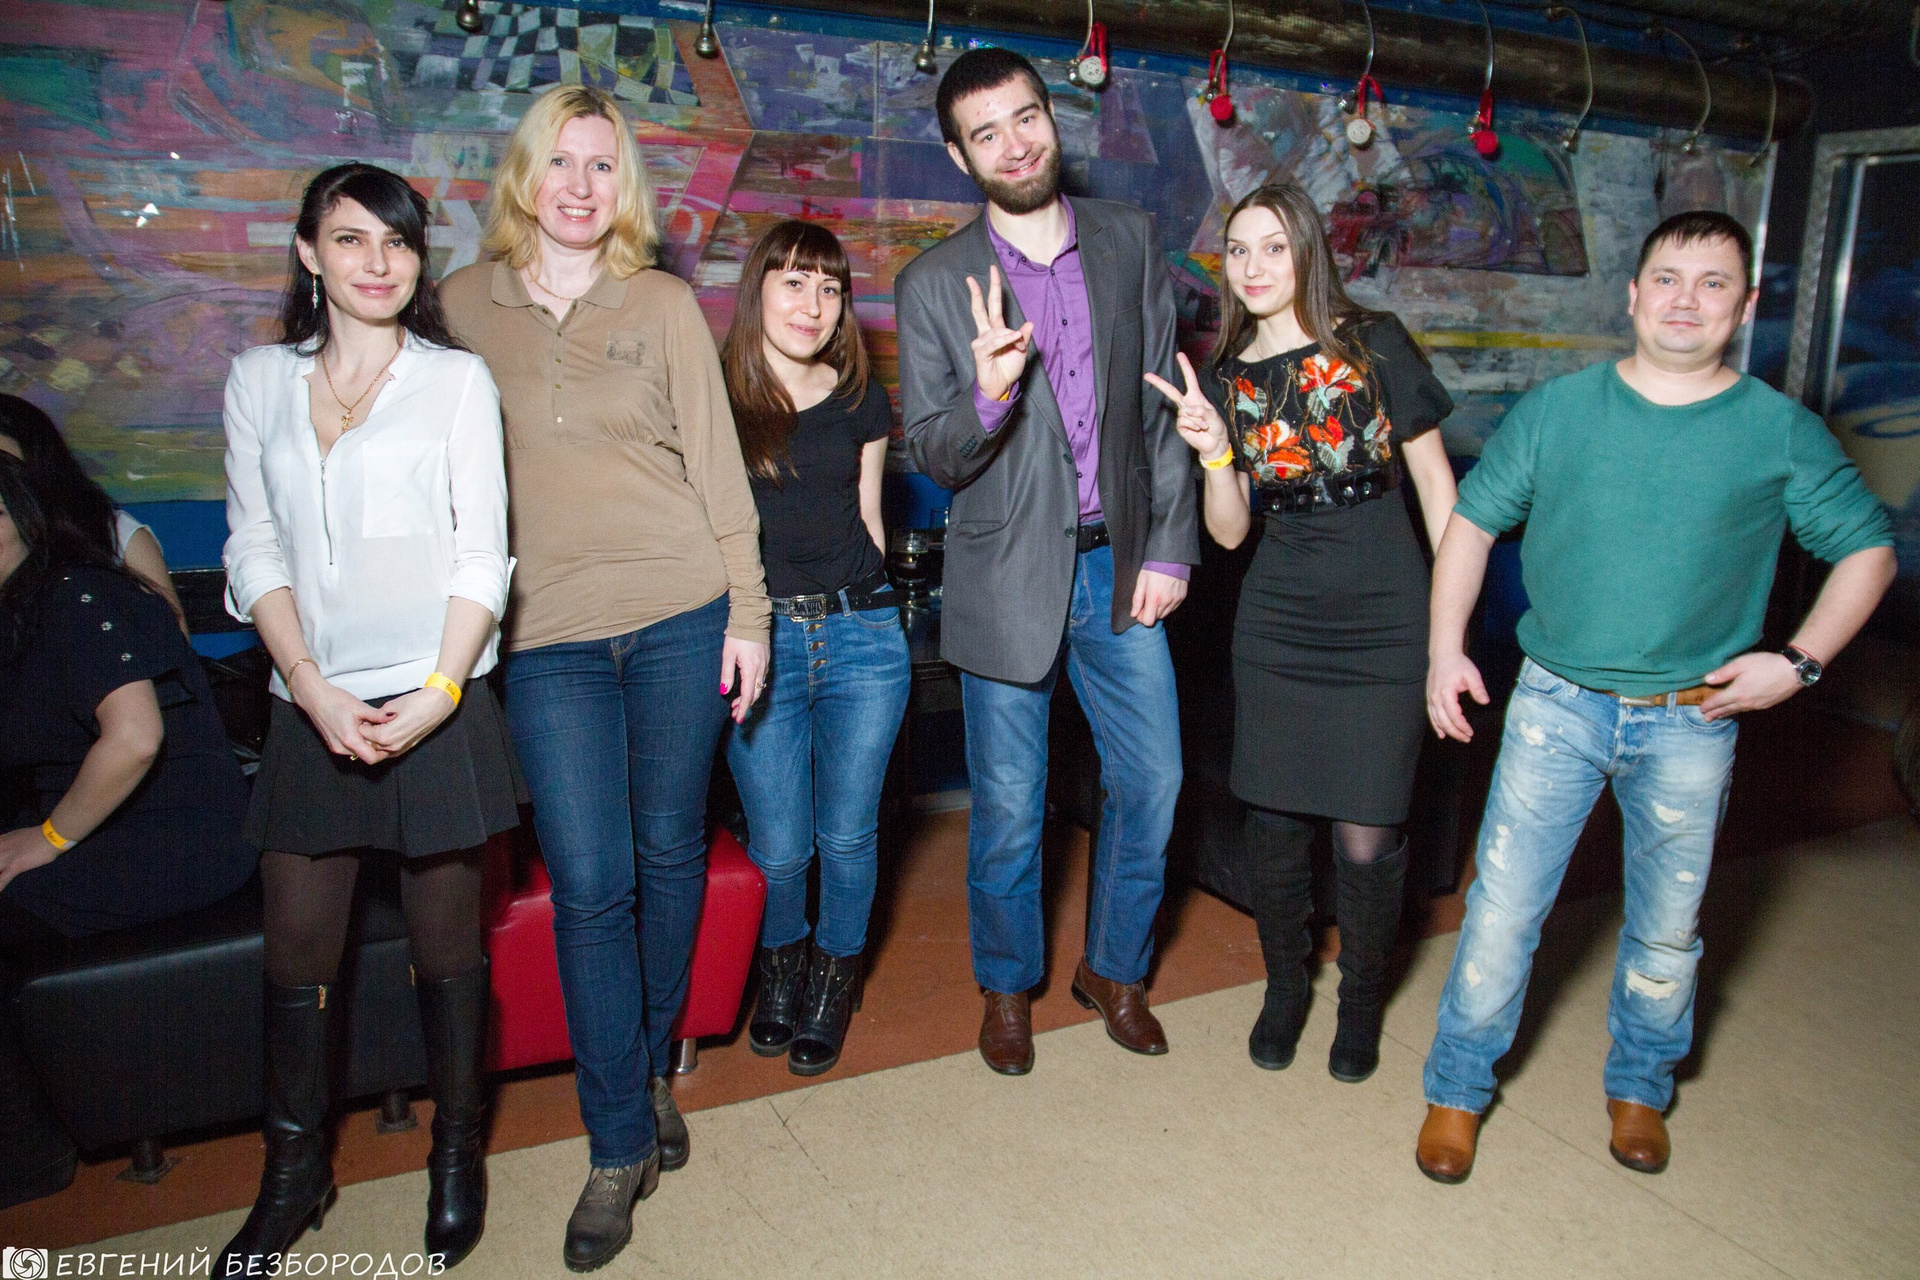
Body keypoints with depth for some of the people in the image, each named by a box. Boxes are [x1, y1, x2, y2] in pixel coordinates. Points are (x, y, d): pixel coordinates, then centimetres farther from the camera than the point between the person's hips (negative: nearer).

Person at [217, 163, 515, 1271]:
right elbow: (255, 547, 7)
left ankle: (458, 1152, 25)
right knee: (297, 949, 6)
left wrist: (436, 694, -11)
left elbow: (481, 554, -1)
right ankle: (295, 1170, 26)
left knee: (447, 942, 5)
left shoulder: (457, 379, 4)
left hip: (437, 706, -2)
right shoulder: (261, 381, 11)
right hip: (311, 708, 3)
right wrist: (312, 687, -7)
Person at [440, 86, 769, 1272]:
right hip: (549, 635, 0)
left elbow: (717, 461, 4)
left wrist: (747, 611, 0)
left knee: (670, 849, 9)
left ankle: (653, 1068, 32)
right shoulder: (465, 304, 8)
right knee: (590, 883, -3)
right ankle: (621, 1145, 11)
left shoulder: (664, 303, 4)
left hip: (682, 613, 0)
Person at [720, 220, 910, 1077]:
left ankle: (834, 981, 33)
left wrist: (866, 604, 10)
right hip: (757, 640, -2)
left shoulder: (860, 402, 11)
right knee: (779, 846, 4)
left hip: (860, 634, 2)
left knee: (848, 834, 7)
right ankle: (779, 965, 37)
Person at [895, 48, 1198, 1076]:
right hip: (1009, 575, -3)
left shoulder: (1129, 241, 5)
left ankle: (1114, 970, 34)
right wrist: (989, 396, -26)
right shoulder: (933, 284, -4)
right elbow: (933, 455, -5)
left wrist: (1171, 547, 1)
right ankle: (1007, 988, 32)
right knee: (1008, 809, 6)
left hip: (1120, 565, 3)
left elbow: (1165, 406, 7)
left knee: (1150, 781, 10)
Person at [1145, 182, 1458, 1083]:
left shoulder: (1373, 343, -2)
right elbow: (1229, 531, 4)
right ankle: (1285, 986, 33)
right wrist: (1215, 453, -15)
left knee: (1366, 838, -1)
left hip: (1384, 624, -2)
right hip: (1277, 626, 3)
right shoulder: (1223, 378, 7)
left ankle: (1362, 998, 26)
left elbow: (1434, 479, 1)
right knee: (1275, 822, 8)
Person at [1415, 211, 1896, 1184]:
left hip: (1692, 721, 1)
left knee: (1667, 926, 16)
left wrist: (1798, 660, -5)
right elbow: (1472, 522, 5)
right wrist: (1445, 648, -3)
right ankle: (1458, 1089, 18)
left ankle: (1639, 1086, 39)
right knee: (1503, 905, 0)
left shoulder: (1783, 433, 0)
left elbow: (1868, 550, 8)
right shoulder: (1555, 409, 0)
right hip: (1558, 702, -1)